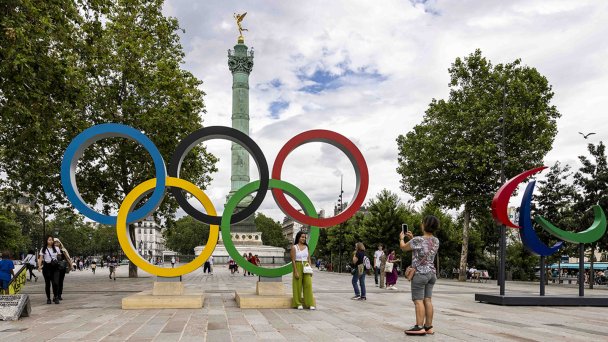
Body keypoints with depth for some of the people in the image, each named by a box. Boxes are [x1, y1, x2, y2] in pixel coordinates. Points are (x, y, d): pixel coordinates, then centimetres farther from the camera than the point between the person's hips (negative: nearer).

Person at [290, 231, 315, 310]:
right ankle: (298, 304, 10)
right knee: (298, 286, 1)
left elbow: (309, 259, 11)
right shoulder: (294, 247, -4)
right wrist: (295, 271, -14)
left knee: (308, 284, -4)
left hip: (306, 267, 4)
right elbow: (293, 260, -8)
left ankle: (310, 304, -2)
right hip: (298, 267, -4)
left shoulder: (306, 247, 10)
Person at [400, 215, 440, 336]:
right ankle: (428, 327, 10)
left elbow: (403, 247, 1)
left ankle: (420, 327, -7)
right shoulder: (436, 241, 6)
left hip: (420, 274, -7)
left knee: (418, 300, -5)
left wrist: (401, 238, 21)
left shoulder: (418, 240, -16)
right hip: (431, 273, 7)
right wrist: (412, 238, 26)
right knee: (427, 300, 8)